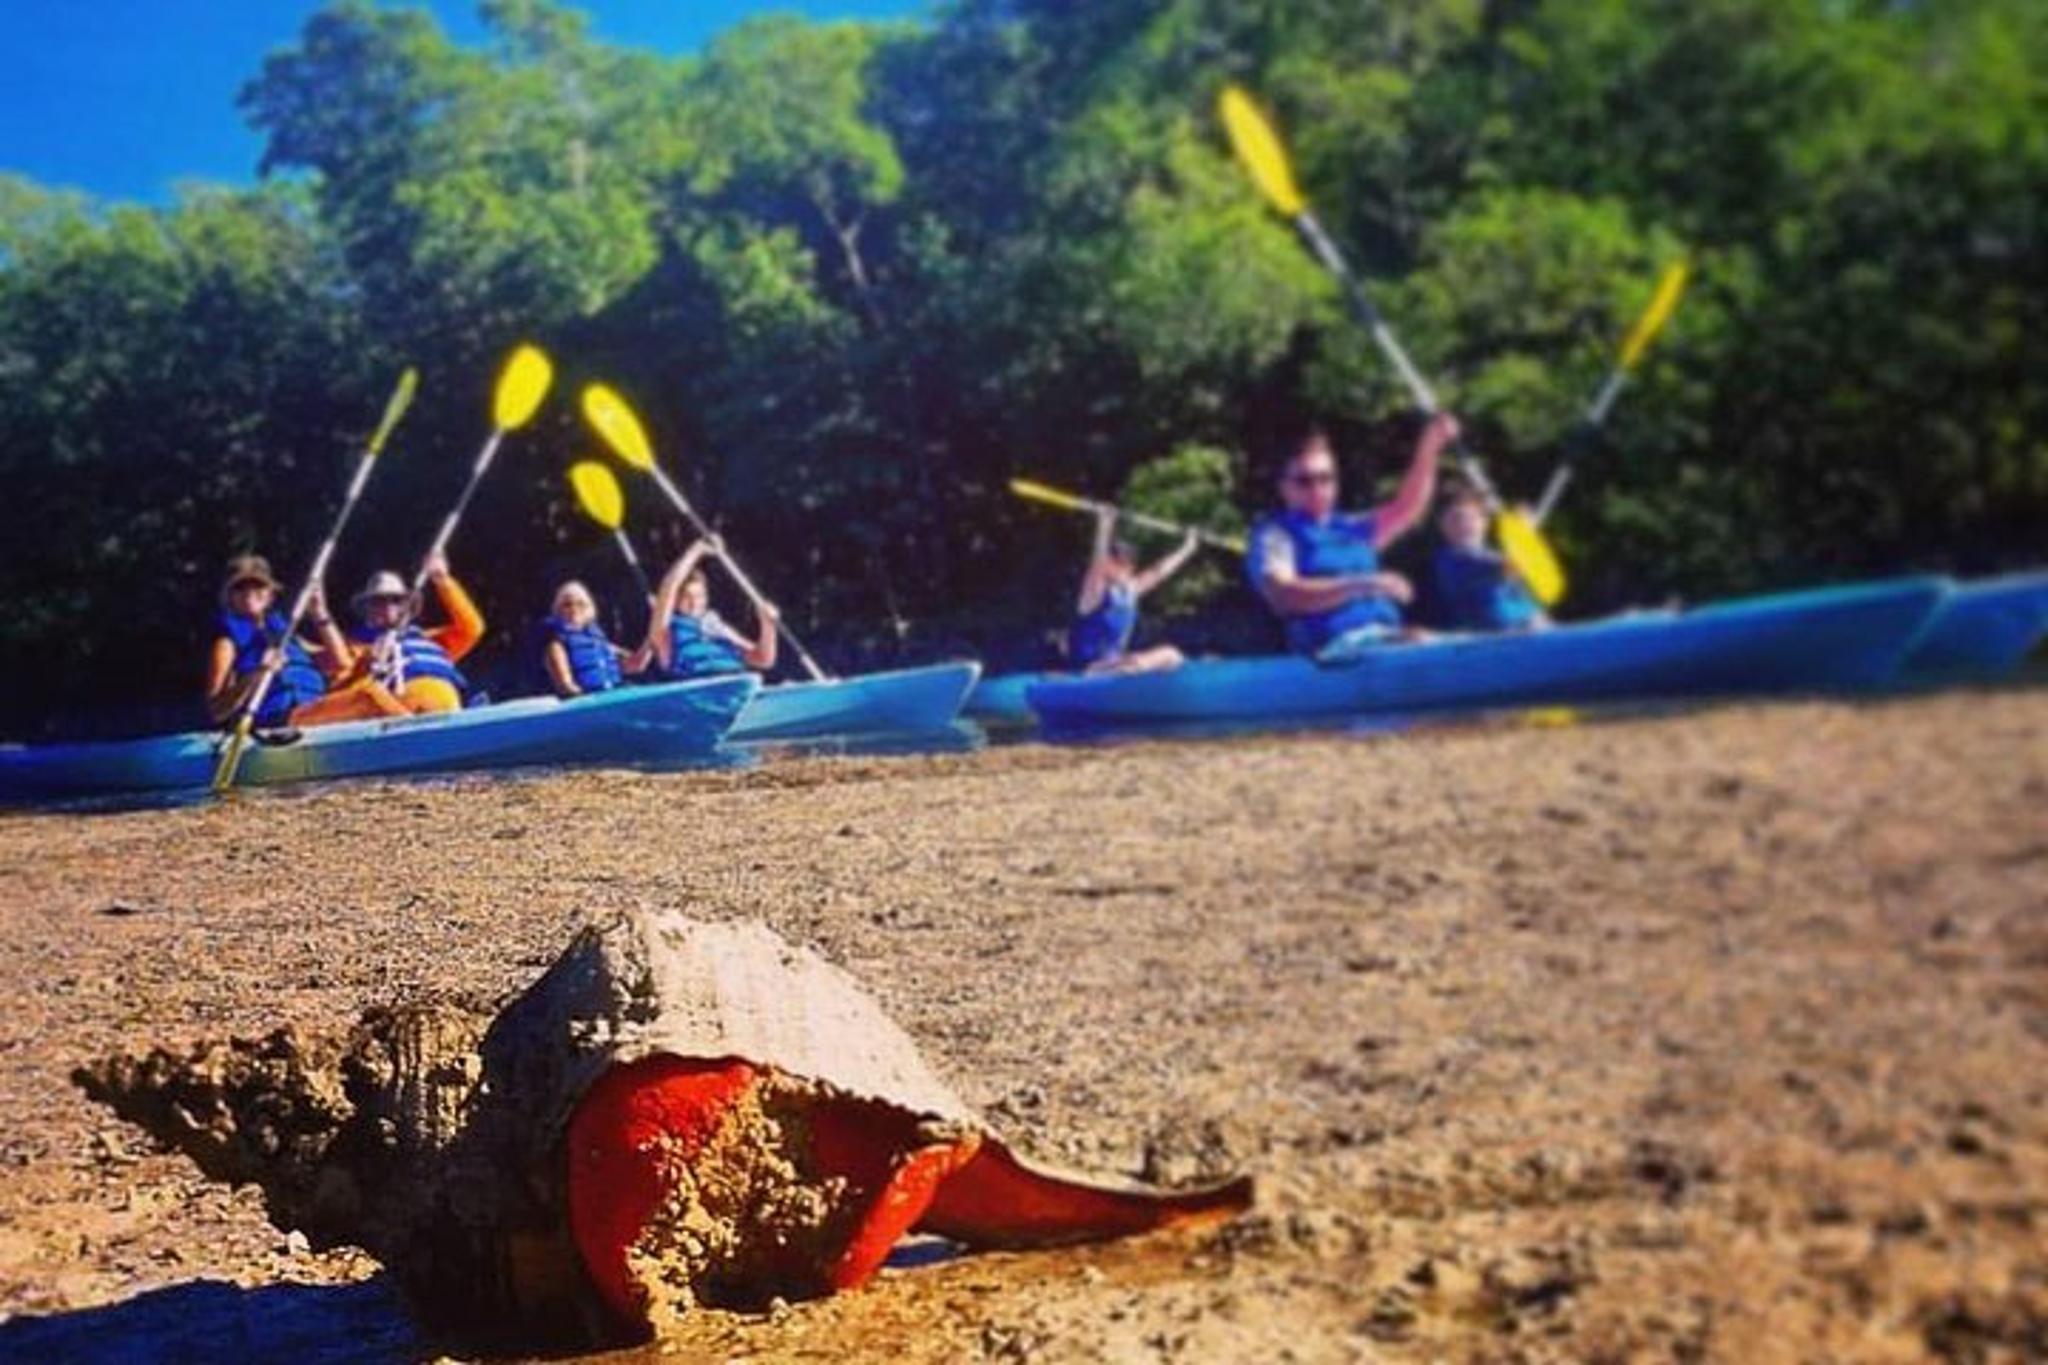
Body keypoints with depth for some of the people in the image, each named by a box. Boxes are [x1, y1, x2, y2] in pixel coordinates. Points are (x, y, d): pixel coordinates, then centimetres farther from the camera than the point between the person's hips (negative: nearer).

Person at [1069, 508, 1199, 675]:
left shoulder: (1130, 590, 9)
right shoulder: (1096, 592, -14)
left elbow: (1159, 571, 21)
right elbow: (1098, 563, -31)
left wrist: (1187, 548, 25)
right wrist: (1104, 527, -42)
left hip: (1115, 661, 10)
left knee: (1171, 655, 9)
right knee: (1138, 664, -33)